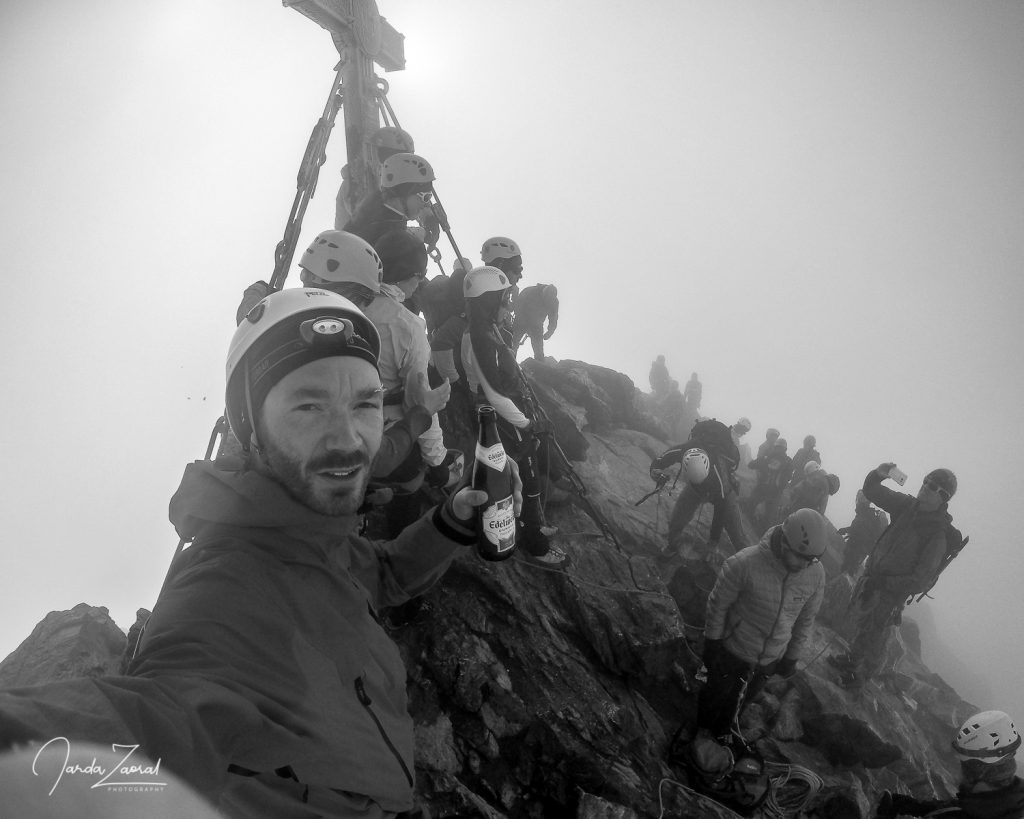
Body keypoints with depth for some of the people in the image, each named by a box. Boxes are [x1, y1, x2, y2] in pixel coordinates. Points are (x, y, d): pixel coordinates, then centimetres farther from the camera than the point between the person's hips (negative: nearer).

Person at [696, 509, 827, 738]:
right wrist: (712, 642, -6)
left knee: (737, 702, 25)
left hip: (771, 660, 3)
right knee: (715, 695, 21)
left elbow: (806, 620, -1)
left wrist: (793, 658, 7)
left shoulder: (816, 575, -18)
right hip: (731, 652, -3)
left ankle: (720, 734, 53)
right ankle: (699, 735, 50)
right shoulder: (744, 564, -31)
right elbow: (718, 604, -15)